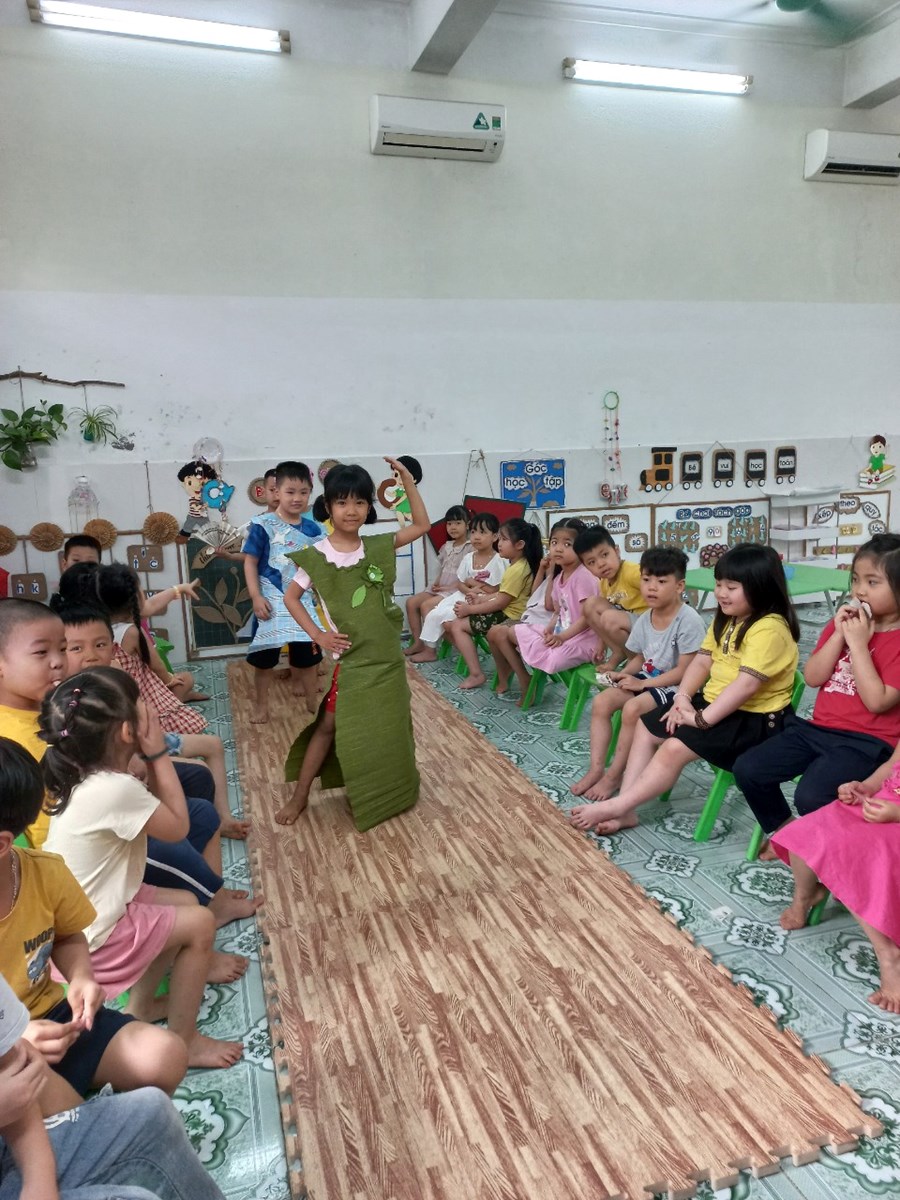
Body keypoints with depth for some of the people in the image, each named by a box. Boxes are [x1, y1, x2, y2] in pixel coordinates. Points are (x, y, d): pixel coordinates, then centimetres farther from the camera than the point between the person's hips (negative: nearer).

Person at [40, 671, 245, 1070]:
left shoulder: (82, 776, -4)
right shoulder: (115, 789, -32)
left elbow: (154, 809, 7)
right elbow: (178, 826, -16)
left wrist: (149, 758, -6)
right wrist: (157, 753, -16)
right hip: (89, 937, -9)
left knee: (185, 902, 17)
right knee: (200, 923, -1)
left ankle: (141, 1005, 30)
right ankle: (183, 1042, 12)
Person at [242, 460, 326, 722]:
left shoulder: (313, 529, 3)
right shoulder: (262, 525, -9)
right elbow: (250, 562, -8)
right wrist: (256, 597, -15)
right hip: (271, 601, -3)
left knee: (308, 656, 11)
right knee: (264, 658, 7)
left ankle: (313, 705, 27)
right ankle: (261, 706, 25)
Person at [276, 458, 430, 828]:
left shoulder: (378, 547, -1)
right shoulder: (317, 557, -10)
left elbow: (421, 525, 7)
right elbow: (291, 597, -1)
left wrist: (406, 479, 0)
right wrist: (317, 634, -10)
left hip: (388, 656, 4)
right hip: (351, 658, -3)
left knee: (388, 729, 16)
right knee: (328, 725, 7)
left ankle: (388, 793, 37)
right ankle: (300, 796, 22)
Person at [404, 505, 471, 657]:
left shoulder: (471, 547, -9)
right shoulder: (446, 547, 16)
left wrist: (449, 587, -19)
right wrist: (436, 583, 0)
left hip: (457, 589, -8)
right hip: (440, 588, 8)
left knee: (426, 605, -25)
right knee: (411, 602, -5)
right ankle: (418, 642, 1)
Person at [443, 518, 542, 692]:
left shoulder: (517, 570, -22)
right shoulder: (518, 565, 9)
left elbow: (500, 602, -21)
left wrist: (470, 609, -15)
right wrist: (482, 599, 8)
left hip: (508, 617, -10)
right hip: (505, 612, 10)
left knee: (457, 626, -10)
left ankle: (476, 674, -10)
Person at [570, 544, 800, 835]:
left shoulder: (769, 629, -22)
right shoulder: (725, 620, 9)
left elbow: (746, 684, -29)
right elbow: (702, 661, 6)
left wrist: (702, 719, -26)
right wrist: (683, 698, -10)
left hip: (753, 718, -10)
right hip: (714, 703, 10)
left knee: (675, 747, -25)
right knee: (646, 727, 2)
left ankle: (617, 806, -14)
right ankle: (624, 809, -2)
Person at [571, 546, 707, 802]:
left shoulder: (688, 620, -21)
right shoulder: (645, 619, 2)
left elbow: (684, 671, -20)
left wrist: (642, 684, -19)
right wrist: (623, 674, -7)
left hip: (676, 686, -8)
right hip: (647, 678, 8)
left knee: (632, 709, -29)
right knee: (601, 702, -9)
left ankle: (614, 775, -12)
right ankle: (596, 768, -6)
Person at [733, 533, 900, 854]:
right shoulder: (845, 622, 10)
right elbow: (812, 678, 1)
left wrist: (858, 644, -20)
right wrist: (839, 635, -11)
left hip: (866, 742, -7)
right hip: (817, 728, 7)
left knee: (811, 796, -29)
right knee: (747, 769, -2)